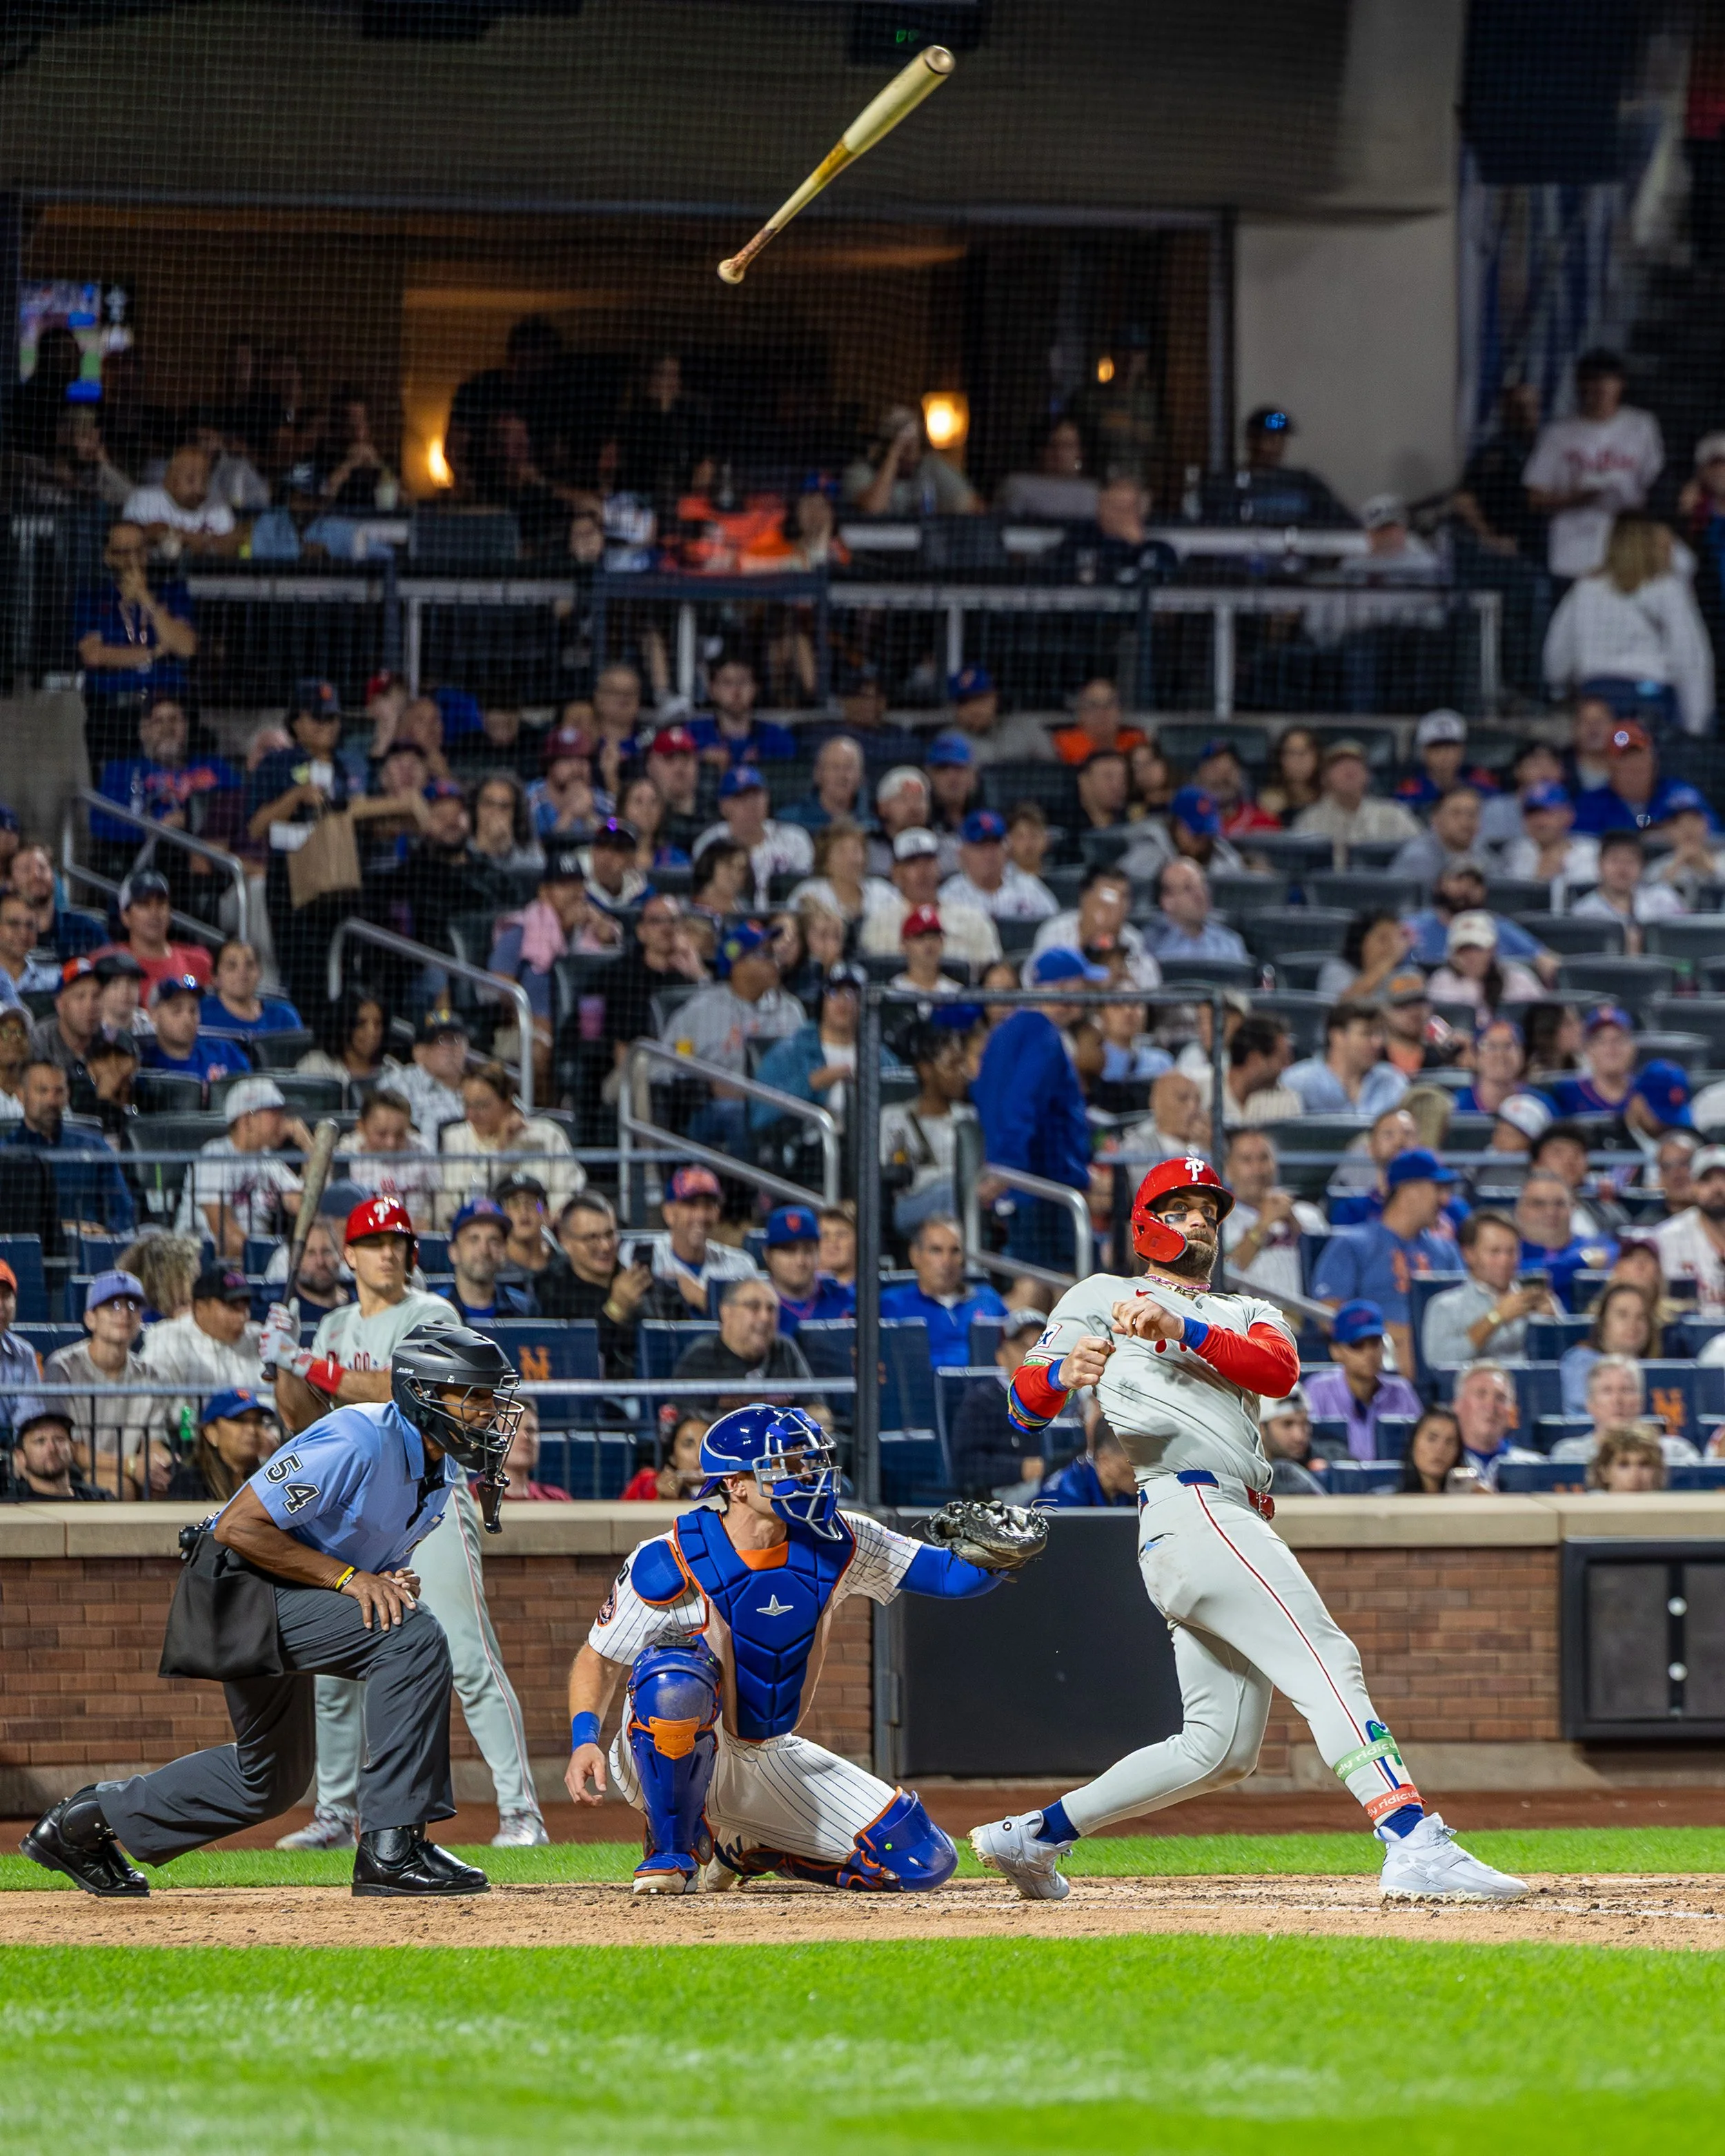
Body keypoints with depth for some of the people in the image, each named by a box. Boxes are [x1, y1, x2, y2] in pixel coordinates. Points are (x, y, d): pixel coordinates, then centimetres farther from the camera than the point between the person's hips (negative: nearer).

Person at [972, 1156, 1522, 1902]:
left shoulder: (1248, 1314, 27)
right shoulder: (1102, 1297, 14)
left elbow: (1280, 1370, 2)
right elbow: (1026, 1401, 3)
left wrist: (1183, 1330, -15)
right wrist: (1063, 1373, -21)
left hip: (1239, 1526, 8)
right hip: (1191, 1510, -7)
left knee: (1221, 1749, 7)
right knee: (1328, 1664, -21)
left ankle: (1033, 1836, 14)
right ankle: (1416, 1847, -33)